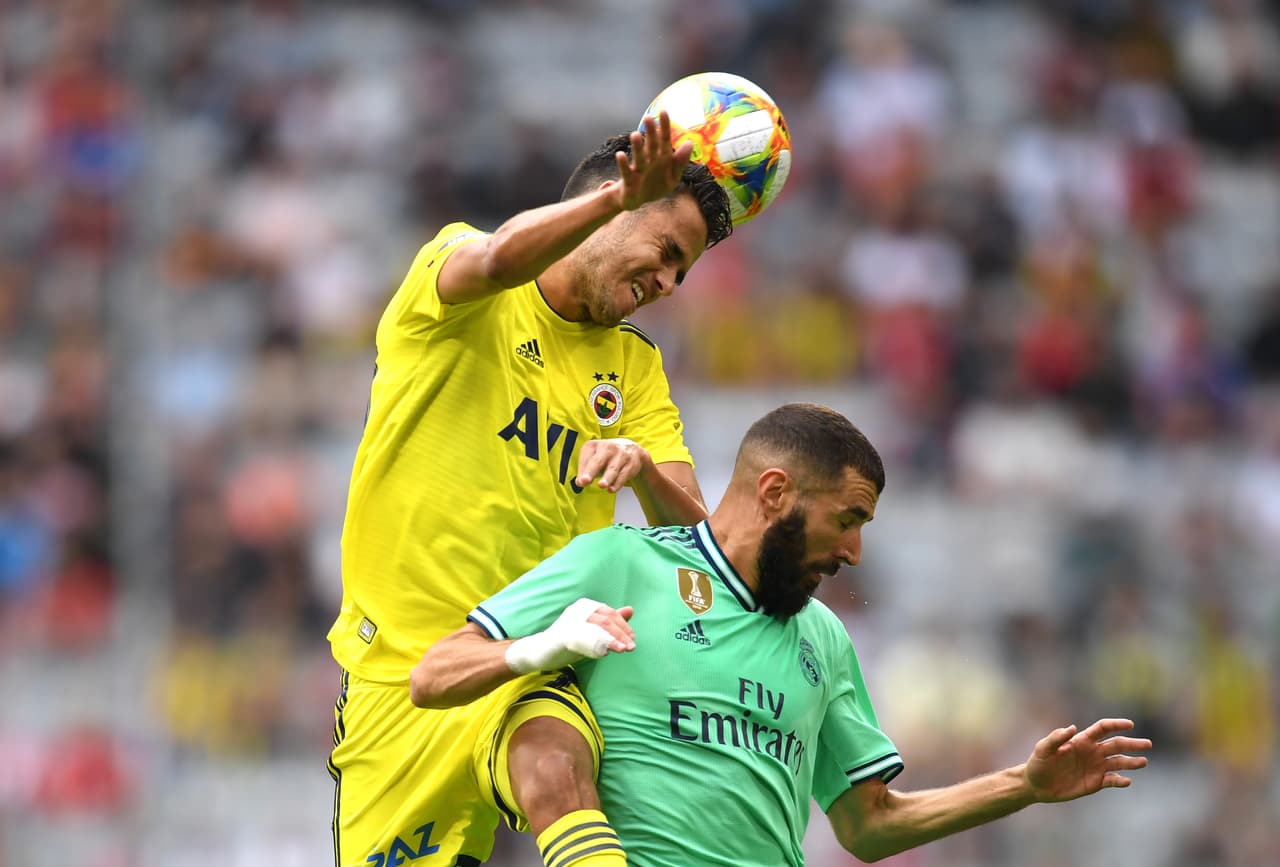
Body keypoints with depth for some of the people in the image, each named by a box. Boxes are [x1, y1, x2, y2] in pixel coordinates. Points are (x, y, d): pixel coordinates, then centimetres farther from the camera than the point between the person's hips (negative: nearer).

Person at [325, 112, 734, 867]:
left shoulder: (633, 366, 18)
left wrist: (644, 467, -13)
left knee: (555, 768, -32)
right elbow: (501, 256, -24)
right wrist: (622, 193, -29)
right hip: (400, 664, -2)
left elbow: (695, 535, 7)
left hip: (533, 673, 2)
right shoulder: (453, 270, 3)